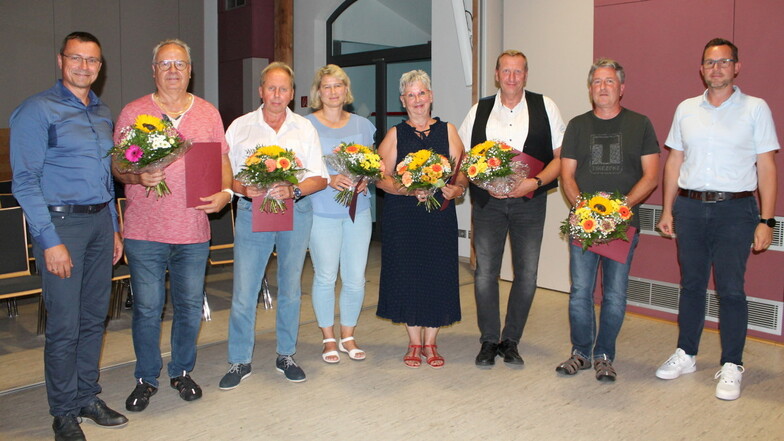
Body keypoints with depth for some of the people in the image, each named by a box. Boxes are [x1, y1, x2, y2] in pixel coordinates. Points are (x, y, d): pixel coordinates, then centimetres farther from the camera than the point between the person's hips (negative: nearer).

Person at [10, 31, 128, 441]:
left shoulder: (103, 113, 15)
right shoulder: (37, 110, -6)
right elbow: (25, 181, -11)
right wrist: (50, 240, -16)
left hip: (100, 221, 6)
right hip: (61, 221, -6)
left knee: (94, 317, 11)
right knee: (64, 324, -3)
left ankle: (87, 396, 25)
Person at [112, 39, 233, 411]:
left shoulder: (209, 114, 10)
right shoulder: (133, 112, 3)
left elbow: (223, 161, 11)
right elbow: (116, 165, 3)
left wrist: (225, 192, -7)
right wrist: (137, 177, -18)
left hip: (193, 229, 2)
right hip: (145, 230, -2)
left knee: (190, 307, 11)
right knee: (147, 308, 5)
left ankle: (182, 372, 29)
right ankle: (146, 378, 23)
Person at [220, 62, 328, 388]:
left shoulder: (304, 128, 9)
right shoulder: (240, 127, 7)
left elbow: (320, 178, 4)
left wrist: (294, 190, -14)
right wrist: (244, 189, -16)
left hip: (296, 213, 1)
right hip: (252, 212, -1)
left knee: (290, 287, 9)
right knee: (244, 290, -3)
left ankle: (286, 356, 23)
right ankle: (239, 361, 11)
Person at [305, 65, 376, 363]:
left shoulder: (362, 125, 11)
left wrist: (364, 180, -5)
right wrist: (330, 179, -18)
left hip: (358, 209, 3)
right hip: (322, 211, -3)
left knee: (356, 278, 5)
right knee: (325, 277, 3)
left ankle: (348, 336, 24)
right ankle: (329, 339, 21)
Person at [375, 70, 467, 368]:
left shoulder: (447, 130, 9)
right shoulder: (395, 134, 7)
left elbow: (462, 171, 4)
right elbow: (382, 177, -1)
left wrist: (456, 188, -17)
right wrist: (408, 190, -17)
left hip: (440, 213, 1)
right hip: (402, 217, 0)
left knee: (438, 274, 2)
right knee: (407, 274, 2)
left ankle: (430, 343, 18)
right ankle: (414, 343, 19)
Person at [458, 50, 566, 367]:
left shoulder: (544, 107, 5)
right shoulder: (479, 111, 10)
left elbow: (561, 156, 3)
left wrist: (536, 181, -14)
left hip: (529, 201, 0)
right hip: (487, 201, 1)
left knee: (526, 274, 2)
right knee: (485, 272, -1)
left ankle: (511, 341, 17)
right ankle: (489, 341, 13)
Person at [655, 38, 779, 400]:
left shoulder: (755, 109, 1)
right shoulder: (686, 109, 10)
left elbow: (766, 167, -1)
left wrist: (766, 220, -7)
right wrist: (667, 210, 8)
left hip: (735, 209, -3)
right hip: (690, 207, 3)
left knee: (730, 289, -1)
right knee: (691, 284, 11)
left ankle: (731, 367, 10)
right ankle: (685, 355, 23)